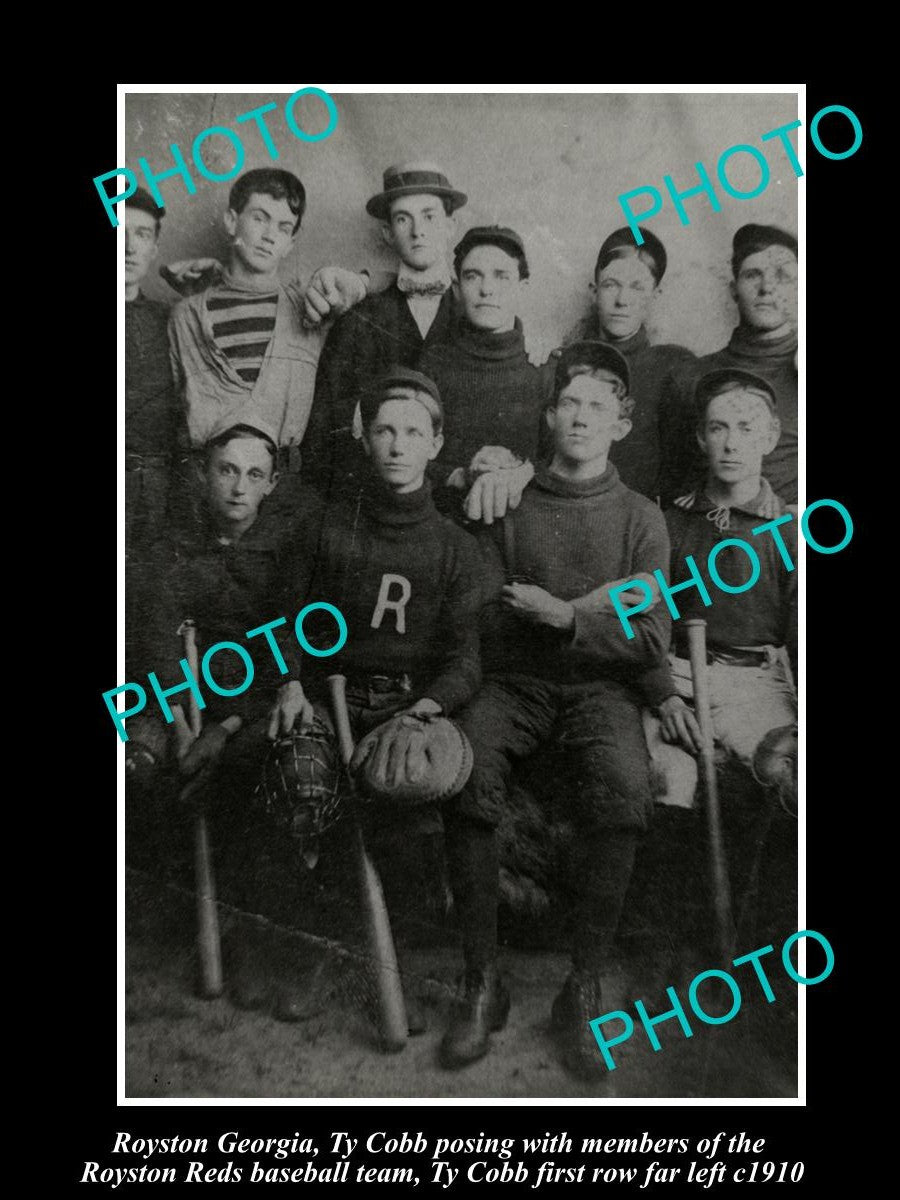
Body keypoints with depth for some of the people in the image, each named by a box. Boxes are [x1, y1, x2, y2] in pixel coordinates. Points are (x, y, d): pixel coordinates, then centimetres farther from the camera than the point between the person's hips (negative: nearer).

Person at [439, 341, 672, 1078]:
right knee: (463, 770, -30)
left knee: (623, 789, -32)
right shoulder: (511, 506, 9)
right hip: (515, 682, 1)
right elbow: (482, 619, 3)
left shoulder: (641, 519, 7)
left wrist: (567, 616, -11)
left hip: (599, 685, 0)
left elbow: (651, 643, 1)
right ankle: (483, 984, -17)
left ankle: (585, 990, -17)